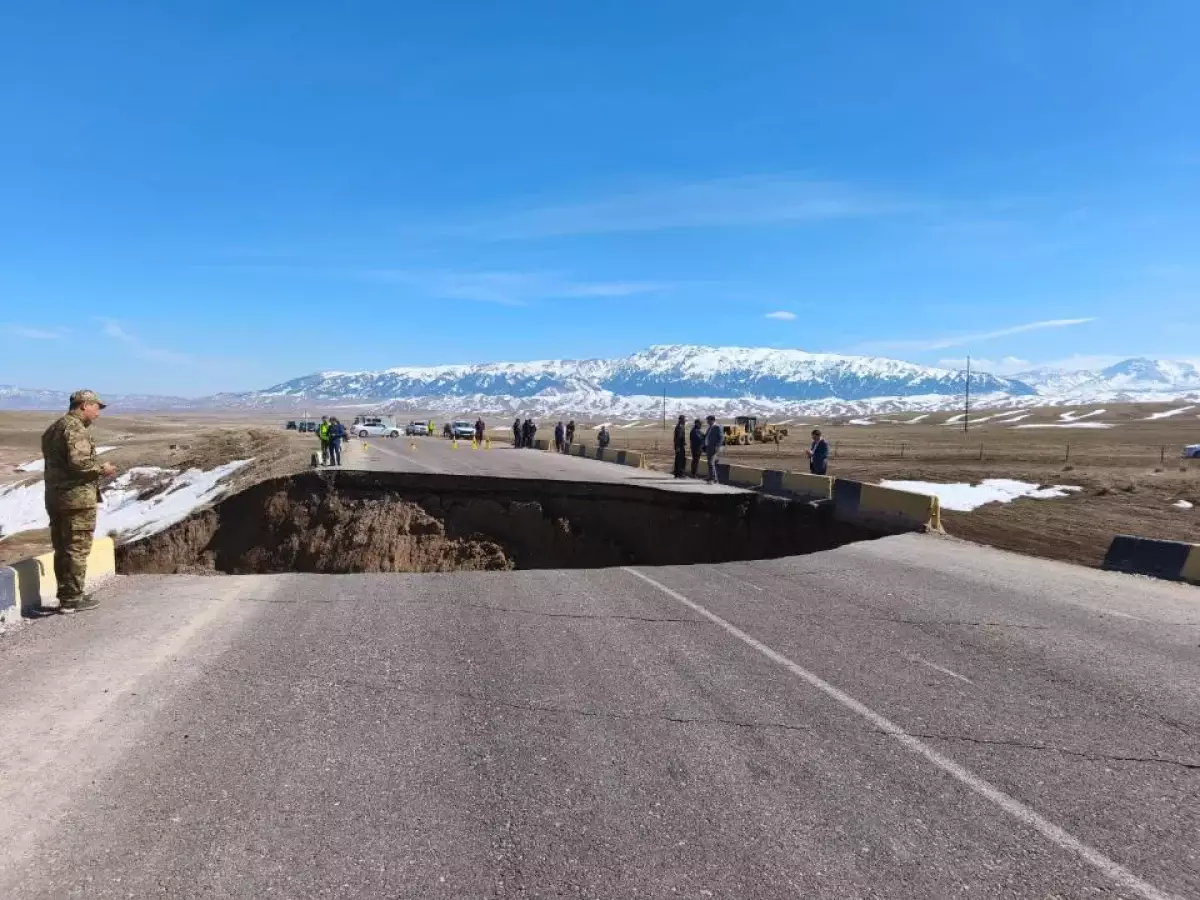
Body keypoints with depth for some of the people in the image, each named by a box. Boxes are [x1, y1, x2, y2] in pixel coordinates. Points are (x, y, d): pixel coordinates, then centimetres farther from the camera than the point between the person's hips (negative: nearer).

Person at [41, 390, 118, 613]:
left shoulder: (53, 429, 18)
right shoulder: (75, 428, -14)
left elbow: (58, 462, 19)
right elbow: (78, 461, -26)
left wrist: (96, 470, 17)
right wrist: (101, 469, -10)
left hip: (55, 497, 10)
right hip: (77, 498, -10)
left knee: (62, 548, 14)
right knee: (77, 549, -3)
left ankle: (66, 595, 22)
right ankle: (72, 599, 1)